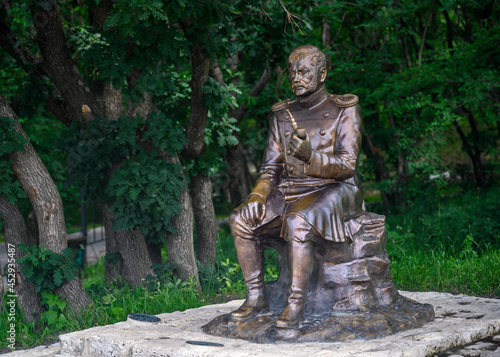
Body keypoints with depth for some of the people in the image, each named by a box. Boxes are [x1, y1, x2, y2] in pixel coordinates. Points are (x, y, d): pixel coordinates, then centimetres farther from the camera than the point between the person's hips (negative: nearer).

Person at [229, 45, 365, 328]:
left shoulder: (344, 110, -3)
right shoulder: (284, 114, 12)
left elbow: (347, 165, -11)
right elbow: (271, 166, 12)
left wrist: (311, 156, -29)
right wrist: (258, 196, -9)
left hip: (333, 190, -6)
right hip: (290, 192, 6)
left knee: (297, 222, -36)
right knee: (241, 219, -17)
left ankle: (297, 304, -27)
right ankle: (256, 298, -9)